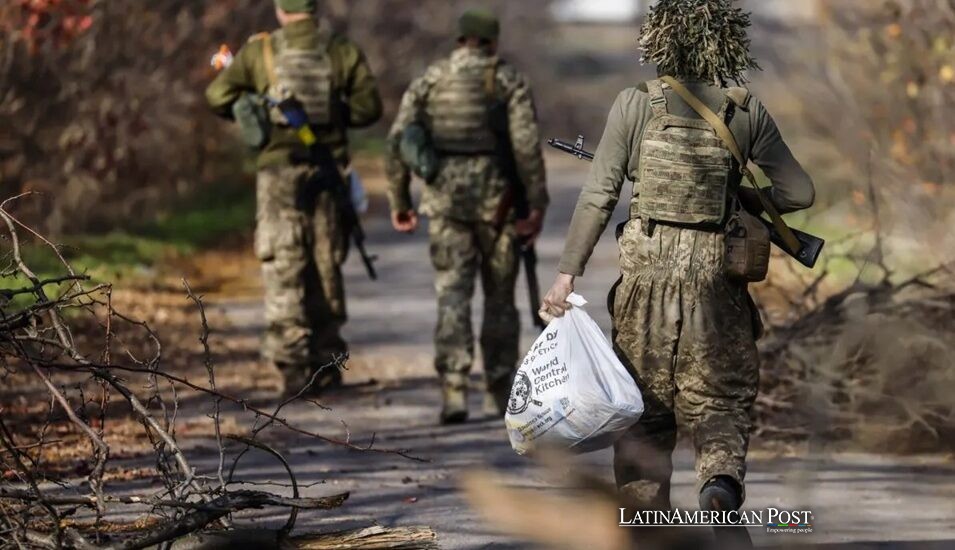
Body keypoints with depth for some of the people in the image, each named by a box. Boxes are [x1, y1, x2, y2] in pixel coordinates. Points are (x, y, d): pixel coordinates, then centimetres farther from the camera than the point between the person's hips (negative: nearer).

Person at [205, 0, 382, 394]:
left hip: (278, 173, -2)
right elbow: (369, 107, -2)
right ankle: (327, 362, 17)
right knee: (326, 268, 13)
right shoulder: (343, 53, 1)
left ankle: (294, 366, -11)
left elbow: (218, 97, -1)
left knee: (284, 272, -1)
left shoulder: (259, 52, -1)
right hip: (328, 174, 2)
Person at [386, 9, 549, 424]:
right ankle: (498, 396, 20)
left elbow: (399, 141, 0)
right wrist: (538, 204, -12)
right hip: (496, 195, -1)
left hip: (445, 197, 1)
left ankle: (454, 394, -20)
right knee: (499, 297, 13)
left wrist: (399, 201, 7)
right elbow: (527, 143, -12)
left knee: (453, 296, -4)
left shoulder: (429, 80, 7)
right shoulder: (508, 80, 0)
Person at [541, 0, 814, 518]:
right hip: (715, 279, 0)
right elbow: (798, 193, 1)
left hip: (646, 269, 0)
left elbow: (597, 196, -4)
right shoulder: (746, 112, -1)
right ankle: (722, 475, -21)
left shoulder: (634, 105, -3)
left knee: (645, 405, 11)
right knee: (720, 399, 8)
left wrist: (567, 273, -2)